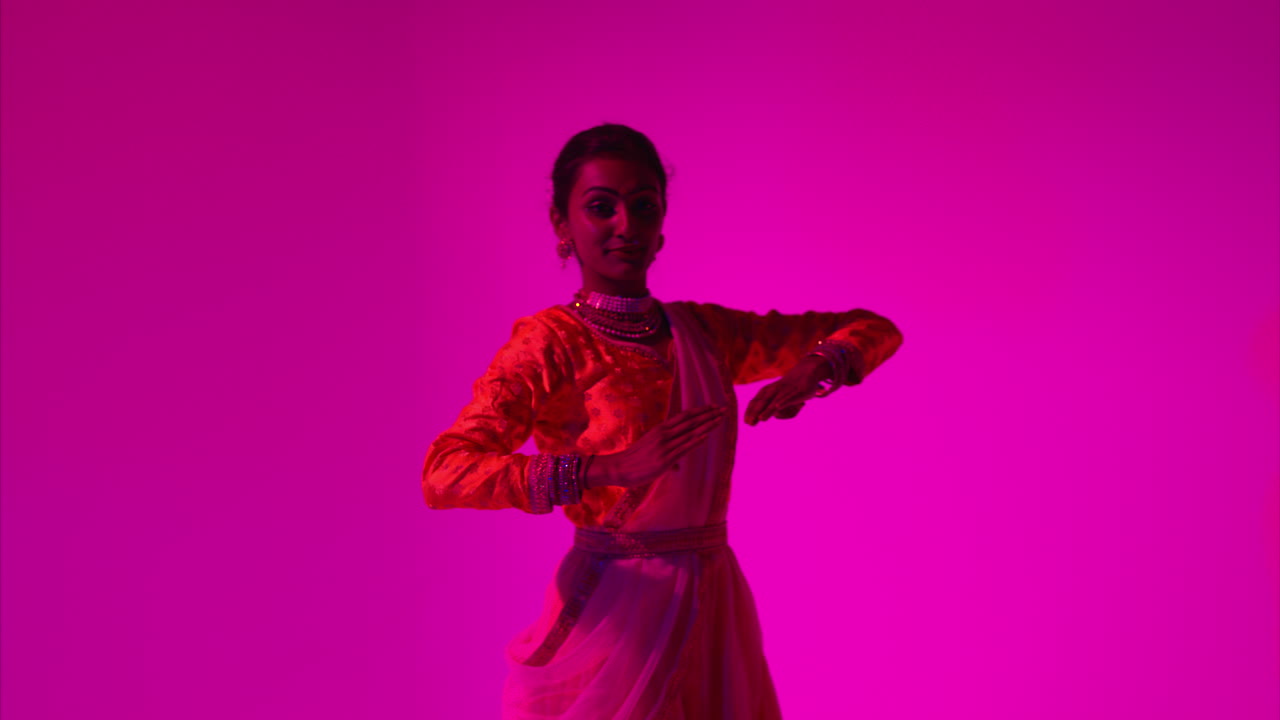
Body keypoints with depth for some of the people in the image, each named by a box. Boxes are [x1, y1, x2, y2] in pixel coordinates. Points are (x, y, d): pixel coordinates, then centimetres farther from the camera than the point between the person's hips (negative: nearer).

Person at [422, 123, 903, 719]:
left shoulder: (703, 331, 5)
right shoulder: (549, 343, -10)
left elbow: (875, 330, 9)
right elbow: (443, 473, -24)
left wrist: (814, 368, -13)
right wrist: (609, 468, -34)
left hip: (712, 608, 5)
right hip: (614, 617, -5)